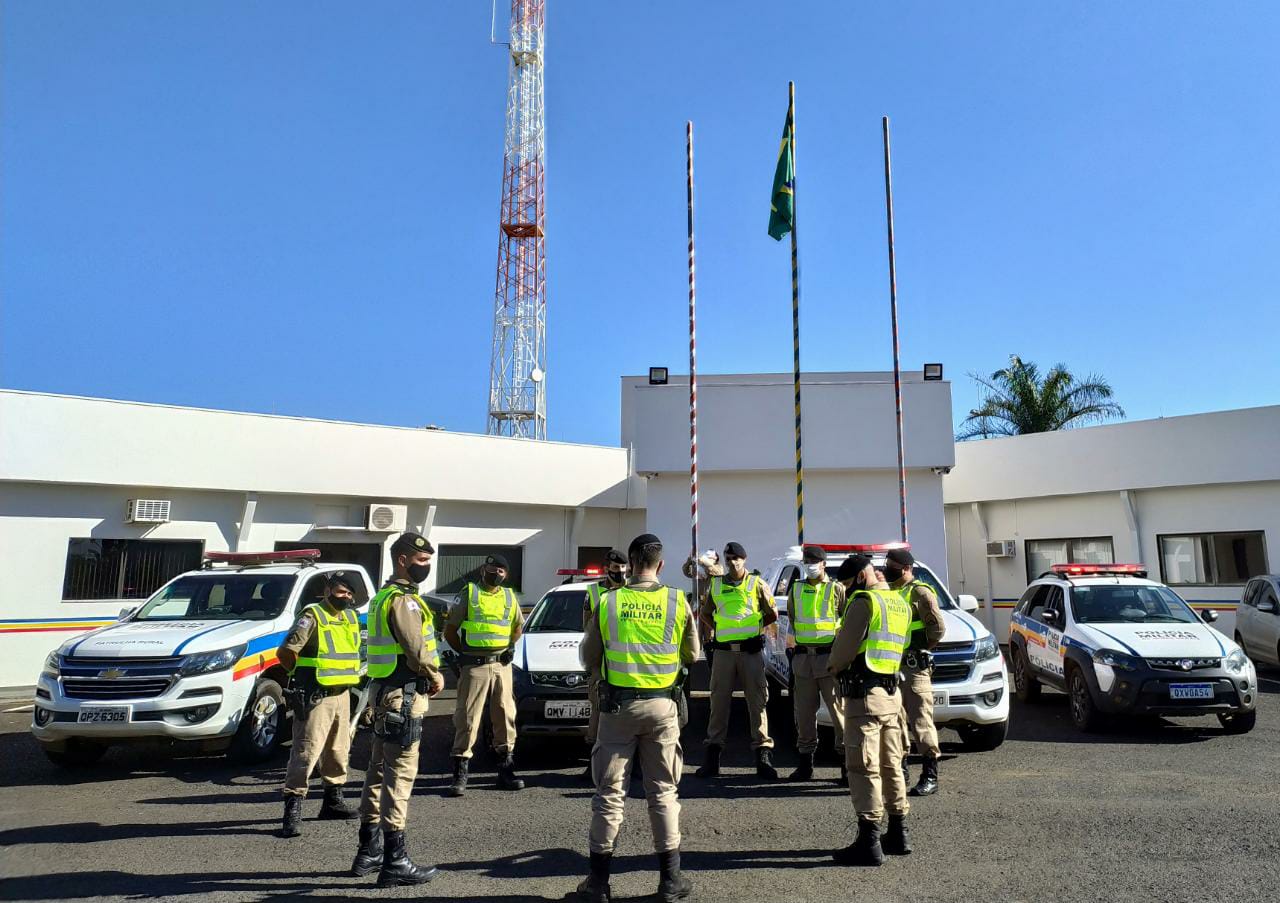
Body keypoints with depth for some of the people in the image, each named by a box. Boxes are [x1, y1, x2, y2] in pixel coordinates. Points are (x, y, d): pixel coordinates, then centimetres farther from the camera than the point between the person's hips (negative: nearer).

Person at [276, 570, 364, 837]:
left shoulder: (351, 618, 12)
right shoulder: (312, 616, -11)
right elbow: (285, 652, -16)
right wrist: (304, 675, -4)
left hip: (342, 695, 8)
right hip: (316, 697, -8)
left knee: (339, 750, 16)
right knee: (306, 752, -9)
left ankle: (333, 800, 29)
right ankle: (293, 808, -4)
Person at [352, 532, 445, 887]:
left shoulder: (384, 596, 17)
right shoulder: (403, 599, -15)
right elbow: (416, 650, -22)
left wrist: (428, 675, 7)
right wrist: (435, 677, -5)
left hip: (385, 690, 11)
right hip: (403, 694, -11)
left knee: (379, 771, 17)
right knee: (400, 775, -6)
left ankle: (369, 850, 28)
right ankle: (395, 861, -1)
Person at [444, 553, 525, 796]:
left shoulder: (510, 597, 13)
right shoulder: (468, 593, 2)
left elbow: (518, 625, 27)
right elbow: (450, 630, 5)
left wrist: (511, 646, 13)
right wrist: (464, 654, 3)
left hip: (502, 665, 4)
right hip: (474, 666, -4)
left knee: (505, 716, 7)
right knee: (467, 718, -3)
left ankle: (506, 770, 18)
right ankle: (461, 773, 5)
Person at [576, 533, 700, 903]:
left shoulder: (607, 602, -6)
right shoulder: (678, 602, -5)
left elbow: (589, 658, 3)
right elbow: (692, 655, 7)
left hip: (618, 705, 0)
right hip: (661, 705, 1)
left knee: (610, 791, 8)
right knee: (663, 791, 11)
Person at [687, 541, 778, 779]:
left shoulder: (758, 584, 4)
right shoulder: (714, 585, 9)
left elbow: (772, 615, 10)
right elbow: (704, 613, 20)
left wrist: (753, 626, 8)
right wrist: (720, 629, 12)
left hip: (751, 650, -2)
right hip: (723, 651, 2)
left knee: (757, 701, 0)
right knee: (719, 702, 5)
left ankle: (763, 754, 6)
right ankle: (712, 755, 12)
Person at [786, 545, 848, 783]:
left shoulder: (836, 589, 1)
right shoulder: (796, 588, 13)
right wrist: (790, 646, 14)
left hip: (829, 656, -4)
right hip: (802, 657, 4)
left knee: (838, 710, -4)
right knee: (804, 712, 8)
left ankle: (846, 763, 3)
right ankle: (805, 765, 17)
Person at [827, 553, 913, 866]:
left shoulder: (864, 601, -12)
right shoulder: (899, 603, 15)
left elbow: (845, 644, -13)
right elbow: (898, 644, 17)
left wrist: (833, 665, 5)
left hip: (865, 693, -9)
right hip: (892, 691, 9)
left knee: (864, 767, -5)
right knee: (891, 763, 17)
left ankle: (869, 842, -3)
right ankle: (898, 833, 26)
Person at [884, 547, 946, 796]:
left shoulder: (920, 592, -9)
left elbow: (938, 626, -14)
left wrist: (923, 648, -6)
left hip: (914, 666, -8)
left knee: (921, 722, -6)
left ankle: (930, 776, 1)